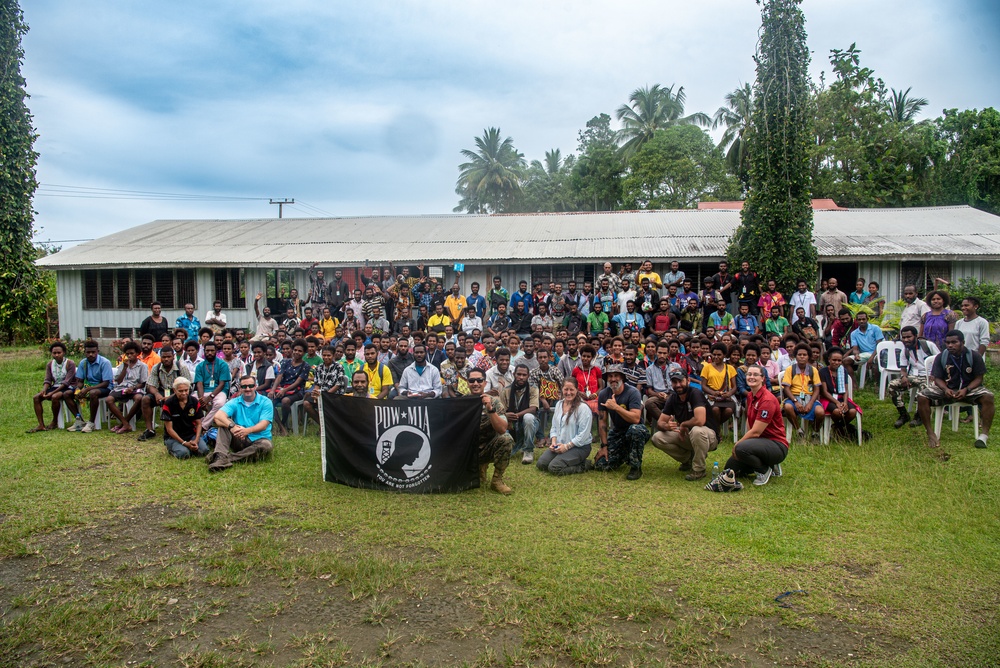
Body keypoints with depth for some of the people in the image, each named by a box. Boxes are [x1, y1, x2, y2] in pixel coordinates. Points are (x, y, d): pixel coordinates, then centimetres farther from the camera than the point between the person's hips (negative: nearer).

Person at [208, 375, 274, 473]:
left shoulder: (265, 402, -2)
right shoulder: (234, 402, 3)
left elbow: (263, 425, -15)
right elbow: (218, 416, -16)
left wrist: (248, 430, -36)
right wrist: (232, 426, -36)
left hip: (258, 440, -2)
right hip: (239, 441, 2)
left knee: (267, 445, -35)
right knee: (225, 422, -20)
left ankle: (228, 458, -37)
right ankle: (220, 457, -38)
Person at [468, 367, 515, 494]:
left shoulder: (494, 401, -7)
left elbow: (502, 430, -21)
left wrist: (490, 409, -32)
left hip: (488, 448, 0)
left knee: (506, 439, -31)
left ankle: (497, 480, -13)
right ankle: (480, 468, 10)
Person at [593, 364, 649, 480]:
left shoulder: (632, 393, -18)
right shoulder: (603, 395, -4)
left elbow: (636, 419, -31)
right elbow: (602, 421, -2)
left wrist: (616, 407, -34)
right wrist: (604, 446, -6)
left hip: (636, 430, -4)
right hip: (617, 431, 4)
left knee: (635, 429, -42)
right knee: (601, 465, -11)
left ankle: (636, 467, -20)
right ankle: (624, 454, 21)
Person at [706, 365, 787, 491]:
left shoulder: (767, 400, -21)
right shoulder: (750, 396, 7)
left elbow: (756, 432, -21)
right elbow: (749, 422, 11)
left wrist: (737, 445, -13)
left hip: (777, 446, -9)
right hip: (761, 441, 9)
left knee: (741, 448, -35)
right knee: (730, 467, 5)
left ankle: (765, 470, -6)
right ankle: (770, 466, 17)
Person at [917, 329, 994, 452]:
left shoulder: (974, 356, -6)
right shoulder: (941, 357, -4)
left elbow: (979, 378, -5)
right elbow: (937, 378, -2)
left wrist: (965, 390, -23)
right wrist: (946, 389, -24)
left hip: (969, 388, -1)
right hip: (946, 389, 1)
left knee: (988, 397, -32)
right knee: (922, 397, -25)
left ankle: (984, 434, -24)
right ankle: (930, 434, -20)